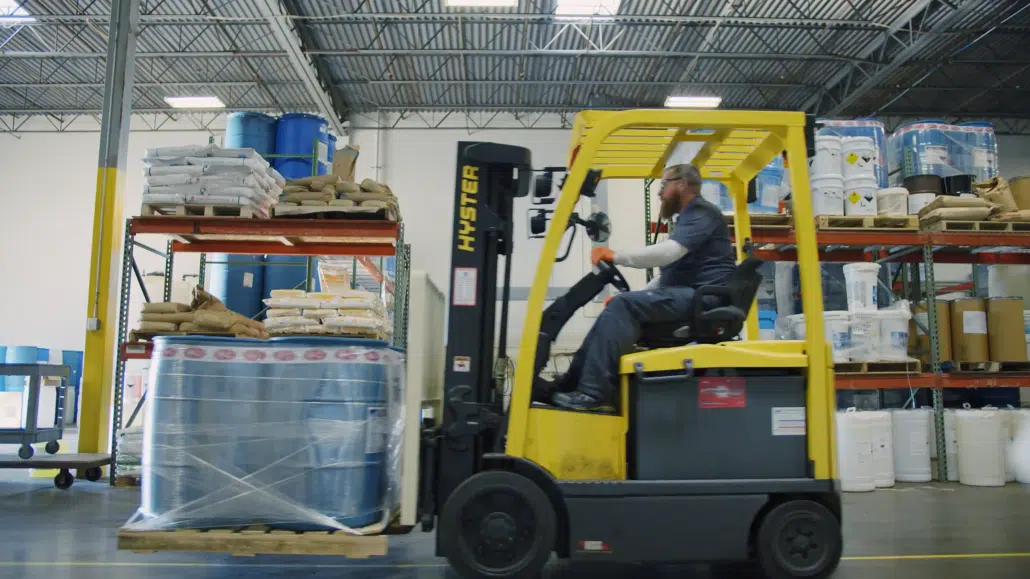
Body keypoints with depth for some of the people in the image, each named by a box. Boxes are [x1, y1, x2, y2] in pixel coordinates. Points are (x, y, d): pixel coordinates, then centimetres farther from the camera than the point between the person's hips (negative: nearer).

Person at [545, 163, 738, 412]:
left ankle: (593, 393, -26)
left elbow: (667, 252, -23)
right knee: (619, 309, 2)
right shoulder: (689, 217, 25)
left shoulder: (702, 212, -6)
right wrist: (635, 298, 12)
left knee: (622, 306, -24)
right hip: (686, 296, 10)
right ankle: (570, 385, -2)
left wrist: (616, 256, -19)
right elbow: (669, 273, 24)